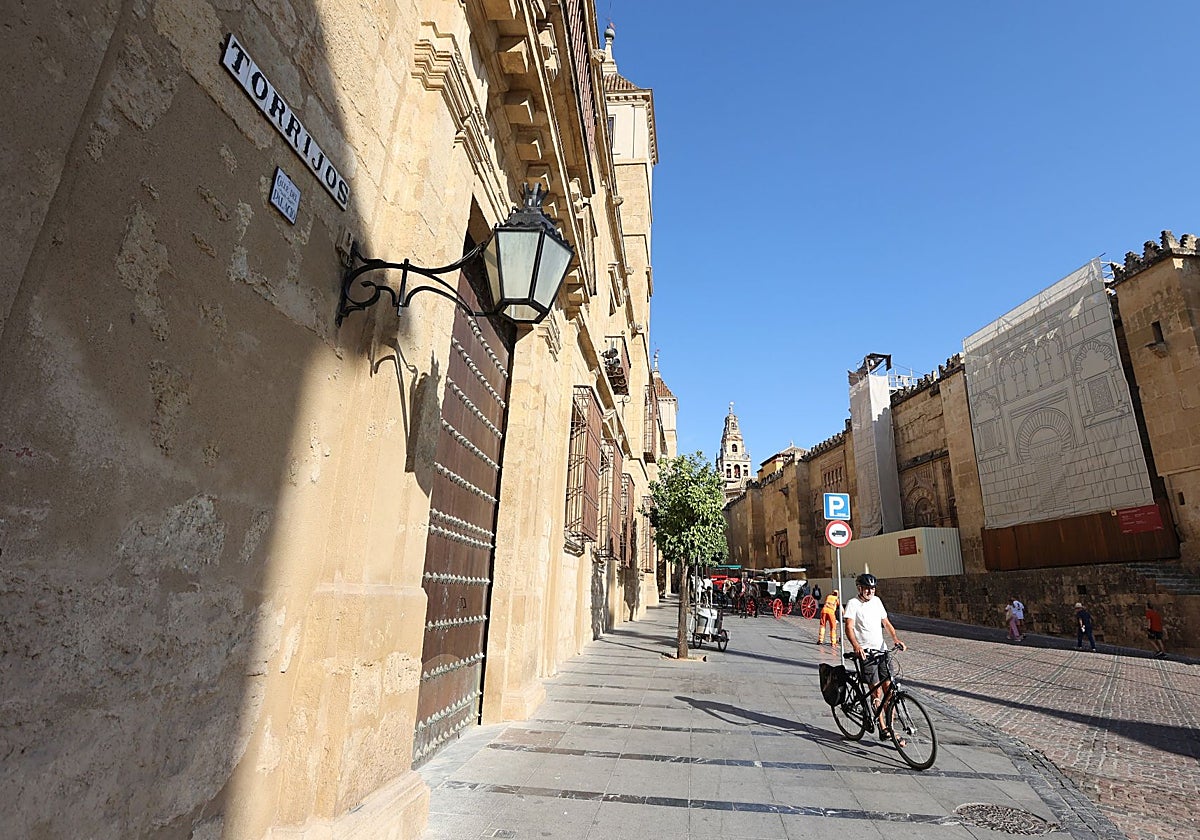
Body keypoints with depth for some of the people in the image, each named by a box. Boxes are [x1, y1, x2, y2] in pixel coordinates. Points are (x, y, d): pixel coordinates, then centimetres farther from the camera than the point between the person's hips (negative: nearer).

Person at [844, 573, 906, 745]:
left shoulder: (876, 601, 11)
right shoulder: (853, 604, -7)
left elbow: (885, 622, 14)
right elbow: (849, 627, -16)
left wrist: (895, 638, -4)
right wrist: (856, 646, -32)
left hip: (882, 650, 5)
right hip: (866, 652, -5)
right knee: (876, 692, -3)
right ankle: (882, 728, 9)